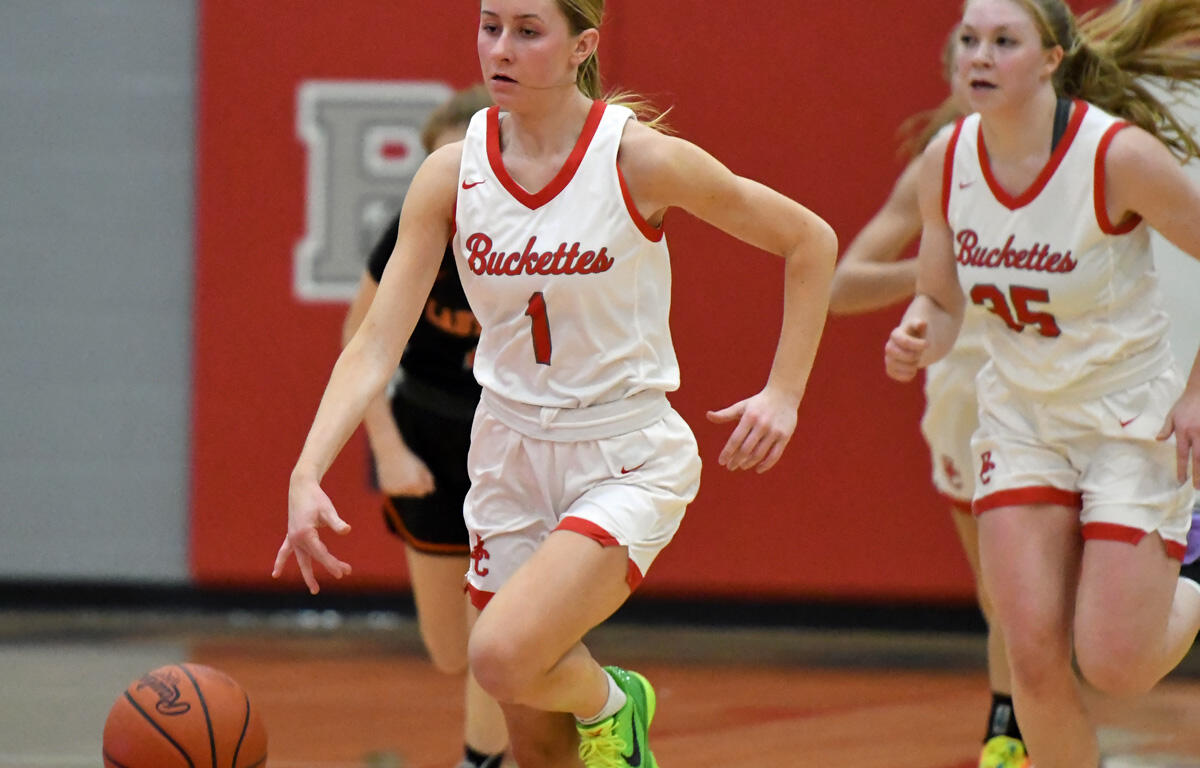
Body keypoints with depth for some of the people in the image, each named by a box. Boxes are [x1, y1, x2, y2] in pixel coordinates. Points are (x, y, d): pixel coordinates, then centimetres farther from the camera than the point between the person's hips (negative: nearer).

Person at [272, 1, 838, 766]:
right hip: (510, 457, 4)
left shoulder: (639, 158, -15)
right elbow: (378, 342, -10)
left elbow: (810, 241, -4)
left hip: (628, 462, -4)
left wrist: (783, 394, -11)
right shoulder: (452, 172, -6)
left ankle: (611, 704, 6)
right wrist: (307, 473, -23)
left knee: (503, 654, -27)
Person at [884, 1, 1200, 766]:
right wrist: (915, 341, -18)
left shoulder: (1119, 154, -22)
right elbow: (940, 303, 5)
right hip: (1021, 416, 4)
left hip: (1133, 417, -4)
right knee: (1035, 654, -9)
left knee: (1115, 666, -7)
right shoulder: (945, 162, -7)